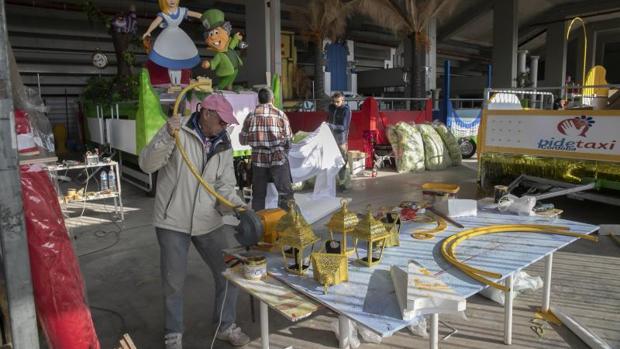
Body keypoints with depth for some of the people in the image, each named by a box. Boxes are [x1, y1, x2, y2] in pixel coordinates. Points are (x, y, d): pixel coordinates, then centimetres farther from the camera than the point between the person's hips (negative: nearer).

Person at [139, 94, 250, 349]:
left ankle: (226, 326, 31)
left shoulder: (224, 145, 4)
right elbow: (147, 165, -16)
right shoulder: (177, 130, -10)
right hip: (173, 221, -4)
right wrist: (167, 137, -31)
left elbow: (224, 185, 1)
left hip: (209, 221, 4)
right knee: (173, 282, 9)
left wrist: (238, 205, -18)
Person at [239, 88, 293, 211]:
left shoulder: (251, 116, 2)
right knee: (285, 192, 3)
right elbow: (289, 137, -2)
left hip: (258, 158, 2)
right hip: (278, 157, -2)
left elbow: (243, 140, 7)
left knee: (258, 194, 12)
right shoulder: (280, 114, -1)